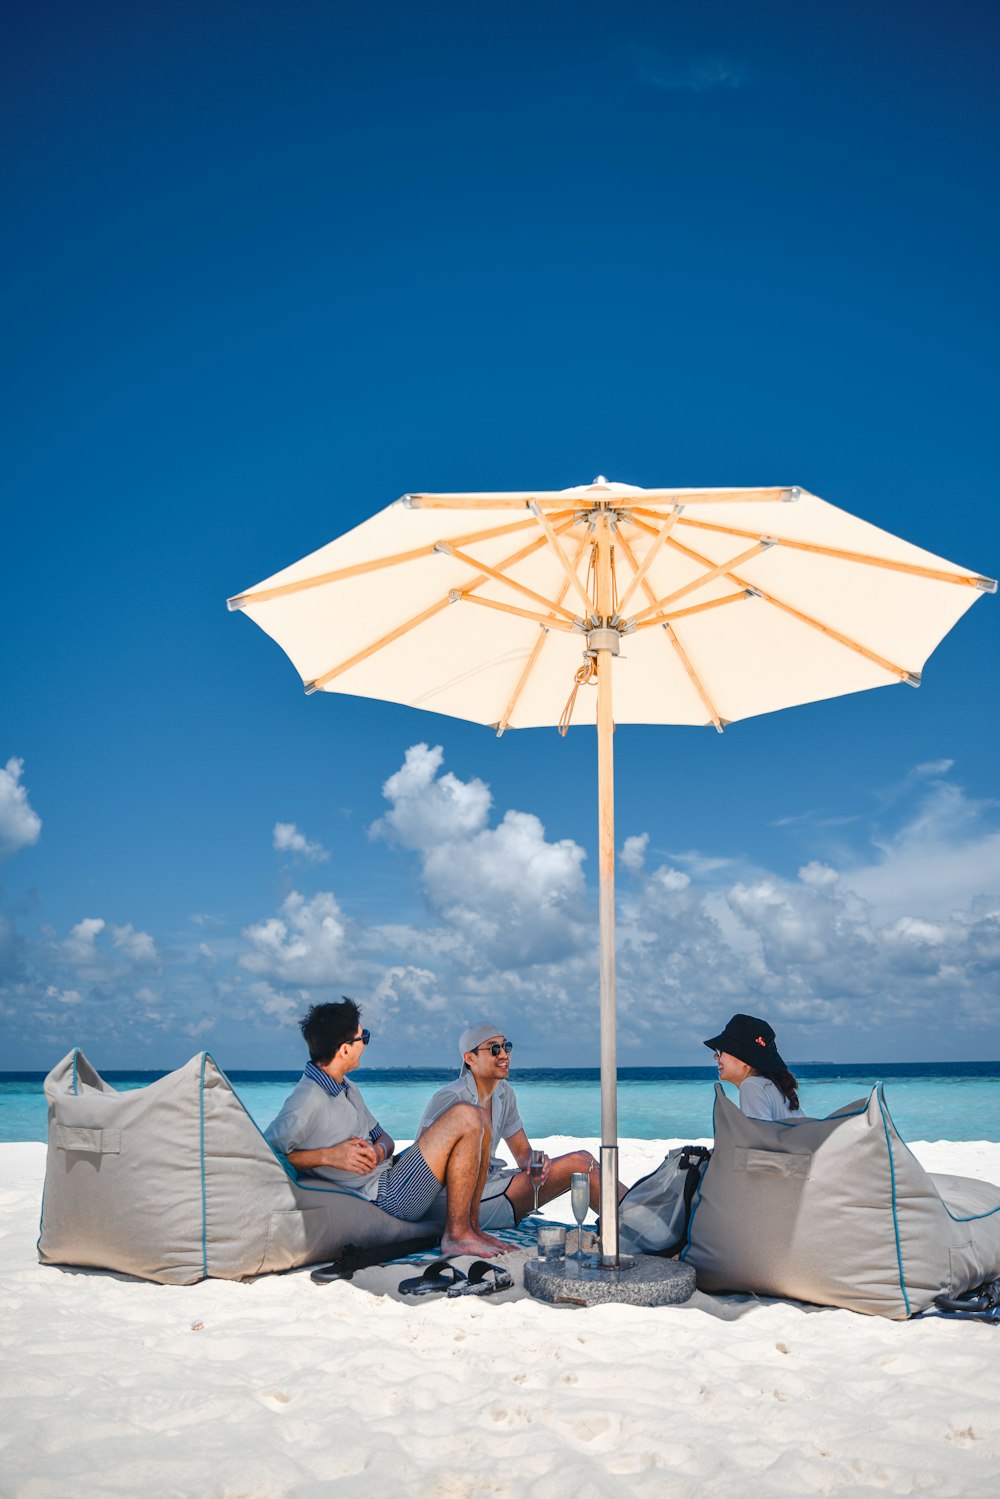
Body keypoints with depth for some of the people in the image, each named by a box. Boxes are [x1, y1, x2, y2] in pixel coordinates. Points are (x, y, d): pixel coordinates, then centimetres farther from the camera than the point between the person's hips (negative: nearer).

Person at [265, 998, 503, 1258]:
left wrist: (379, 1150, -7)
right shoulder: (307, 1101, -19)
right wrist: (328, 1156, -23)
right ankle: (456, 1235, -13)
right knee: (465, 1118, -17)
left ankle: (471, 1227, 6)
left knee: (477, 1129, 7)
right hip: (385, 1196, -10)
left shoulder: (346, 1088, 13)